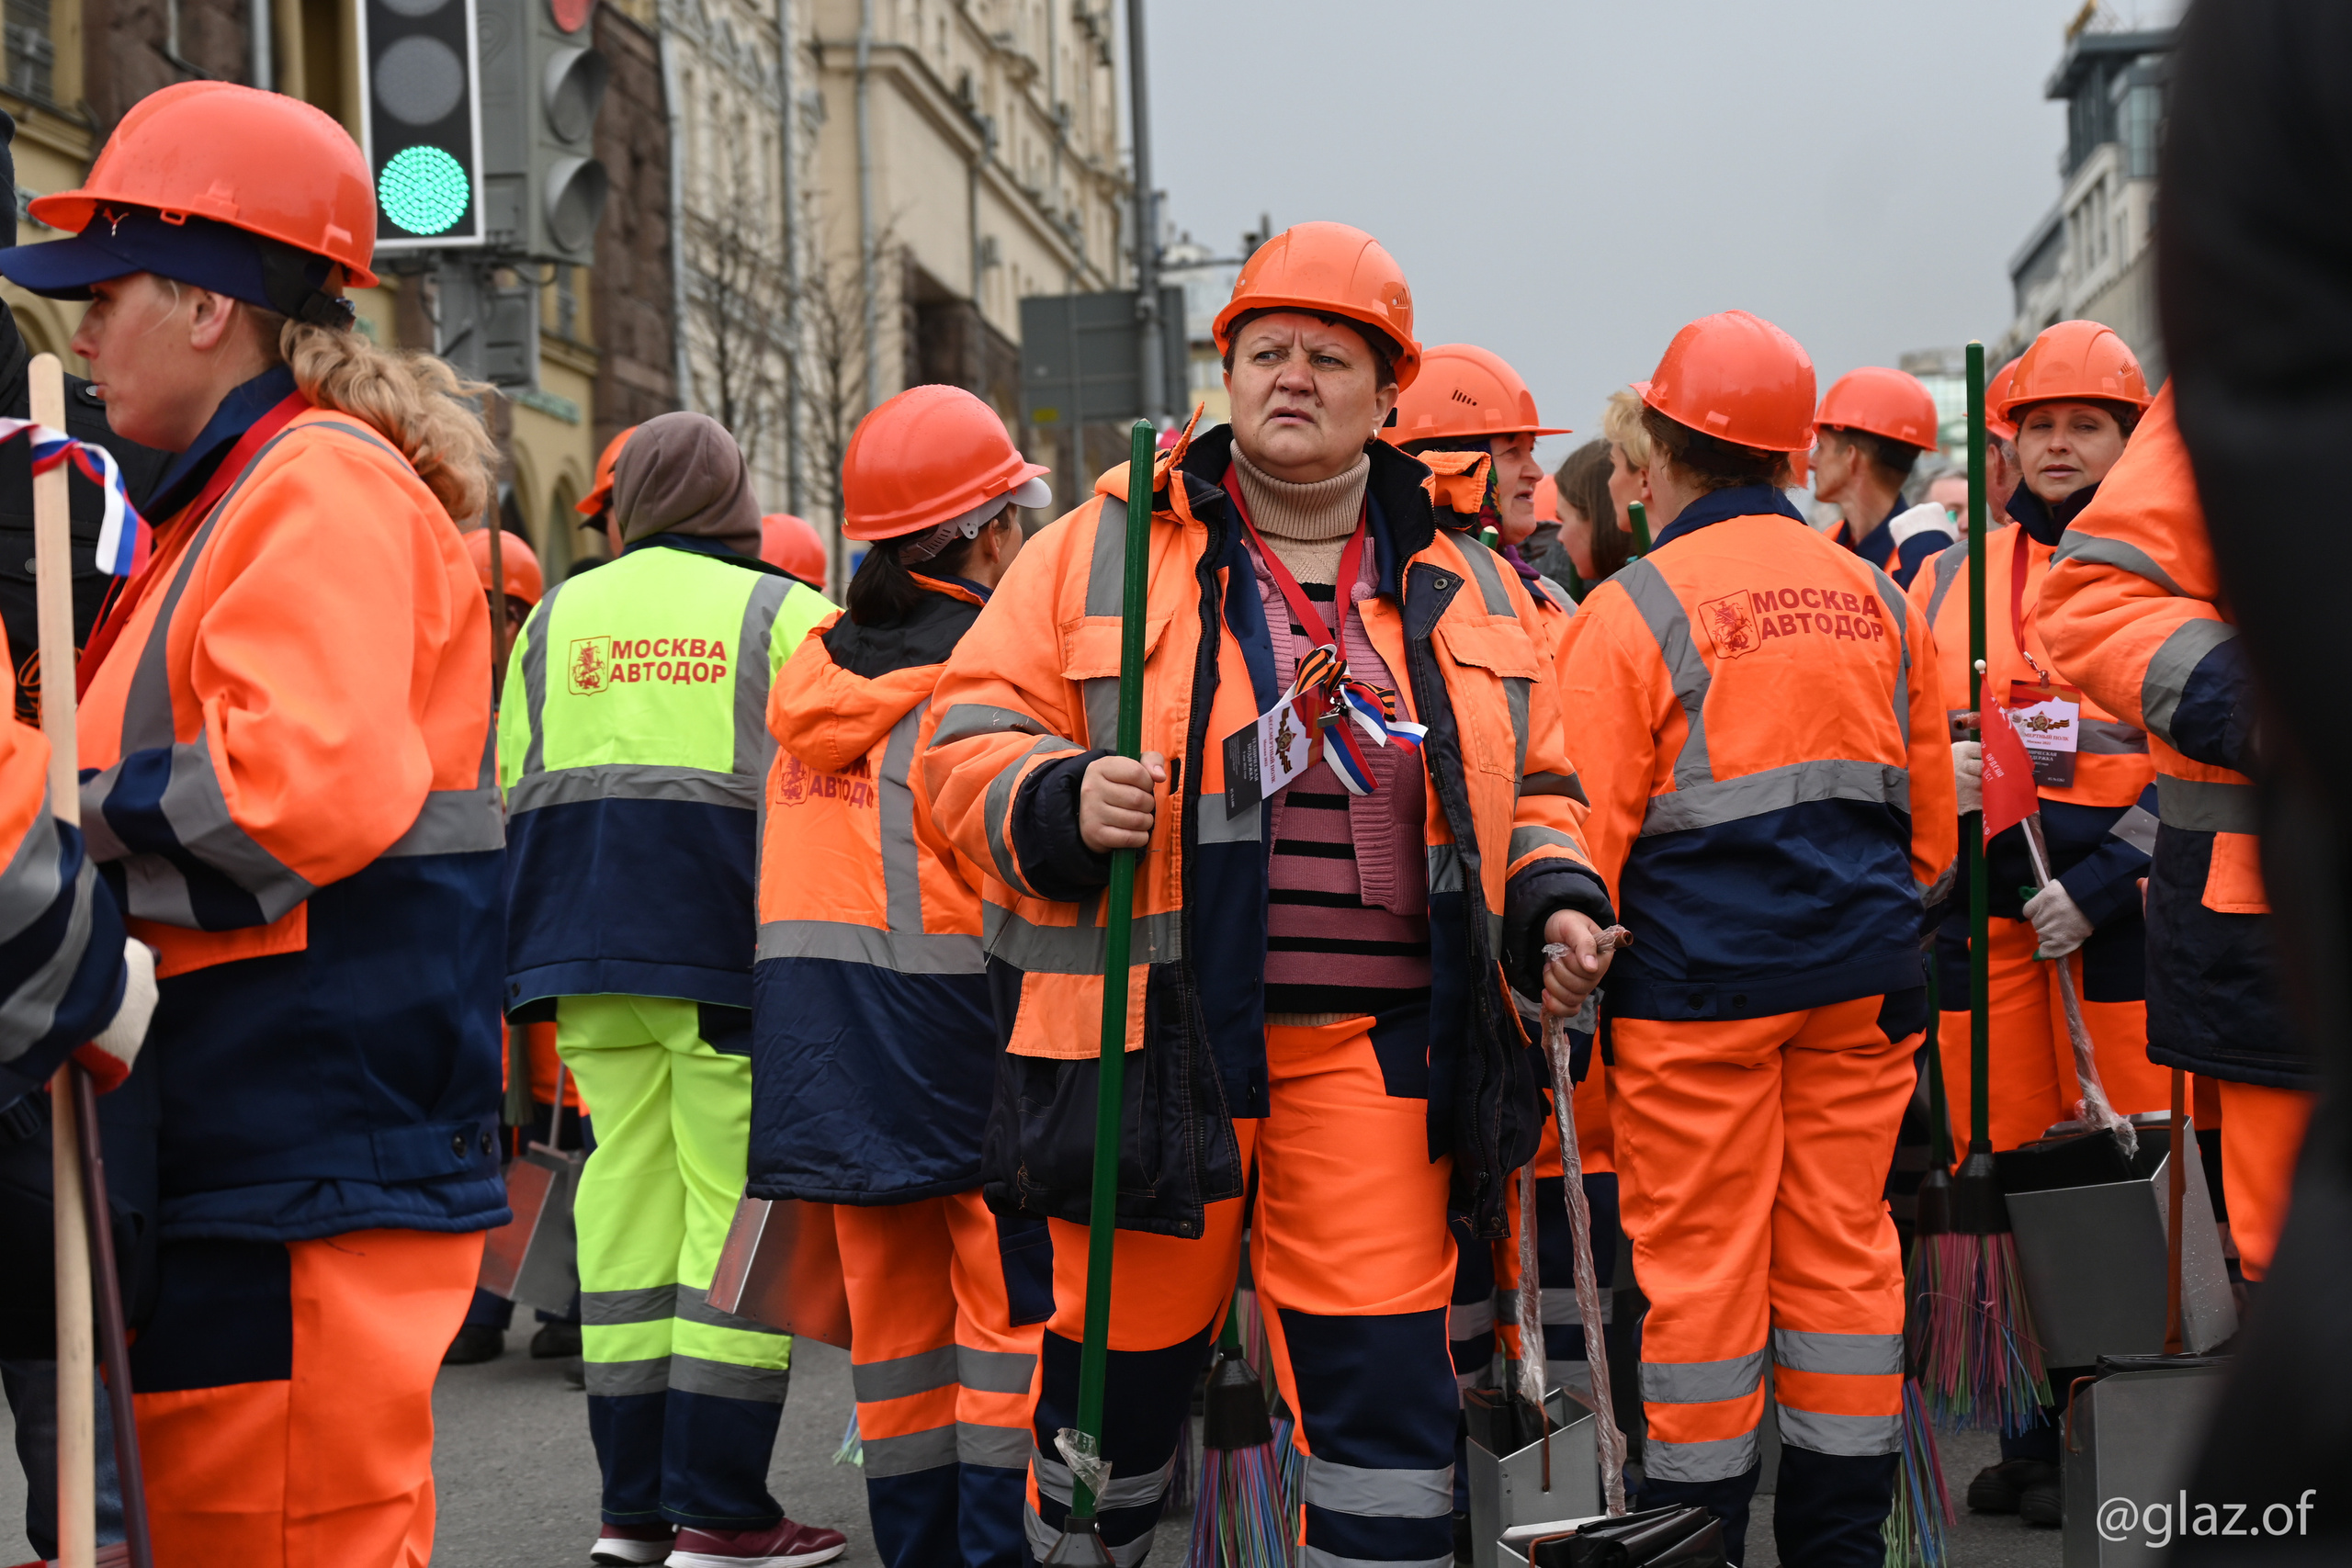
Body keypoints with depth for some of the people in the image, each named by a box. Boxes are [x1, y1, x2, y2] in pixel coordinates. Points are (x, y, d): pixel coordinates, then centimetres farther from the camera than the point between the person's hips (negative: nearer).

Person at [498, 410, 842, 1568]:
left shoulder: (556, 617, 14)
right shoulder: (782, 613, 2)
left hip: (585, 947, 5)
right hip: (730, 943, -4)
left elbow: (512, 788, 15)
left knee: (626, 1195, 8)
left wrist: (543, 953, 21)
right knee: (739, 1205, -2)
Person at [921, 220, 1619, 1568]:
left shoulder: (1469, 590, 13)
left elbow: (1533, 790, 20)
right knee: (1122, 1359, 9)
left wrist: (1553, 903, 1)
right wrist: (1060, 803, -18)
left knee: (1385, 1376, 0)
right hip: (1154, 1034, -2)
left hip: (1370, 1040, 2)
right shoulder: (1100, 551, 4)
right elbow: (972, 735, 2)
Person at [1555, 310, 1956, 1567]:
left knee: (1698, 1263, 3)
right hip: (1861, 983, 5)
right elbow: (1930, 812, 15)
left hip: (1694, 983, -5)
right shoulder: (1879, 600, 8)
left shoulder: (1631, 613, -8)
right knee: (1843, 1250, 11)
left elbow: (1587, 826, -9)